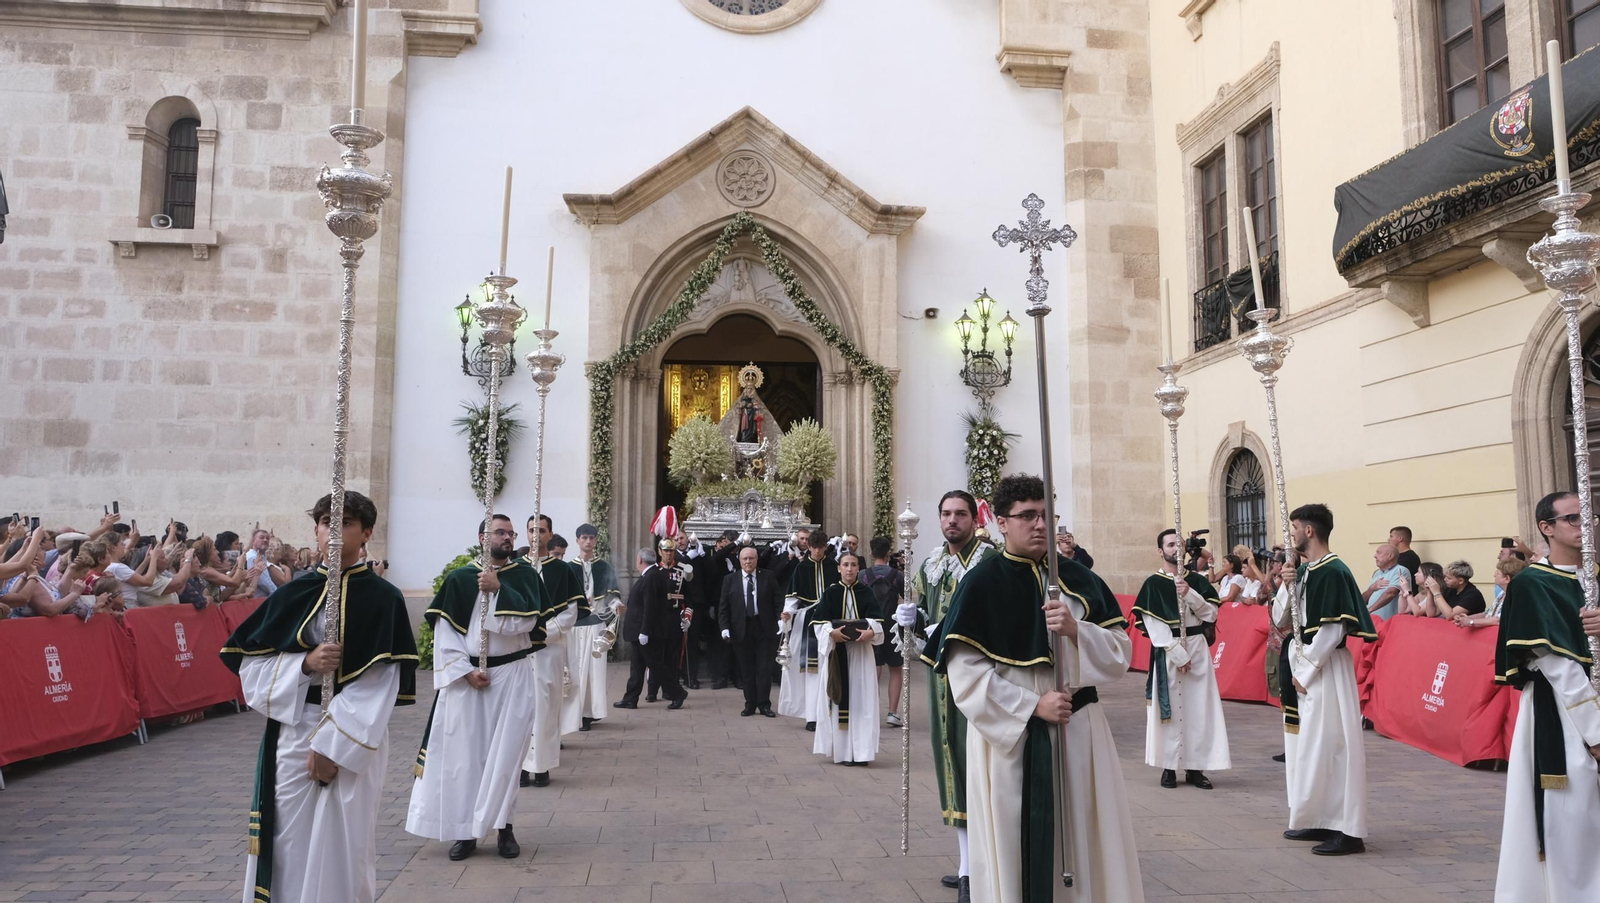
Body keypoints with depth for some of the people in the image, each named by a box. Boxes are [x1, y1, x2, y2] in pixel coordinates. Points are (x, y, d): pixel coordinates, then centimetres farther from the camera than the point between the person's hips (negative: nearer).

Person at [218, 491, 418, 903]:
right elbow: (250, 663, 4)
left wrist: (333, 745, -14)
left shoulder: (383, 598, -5)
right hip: (292, 733, 3)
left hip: (355, 739, -3)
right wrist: (305, 664, -14)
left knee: (343, 849, 5)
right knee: (287, 848, 7)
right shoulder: (292, 594, 5)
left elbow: (379, 685, -10)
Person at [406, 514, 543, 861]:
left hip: (511, 677, 0)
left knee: (504, 751, 1)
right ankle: (465, 829, 11)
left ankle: (502, 825, 11)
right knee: (463, 751, 2)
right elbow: (444, 631, -2)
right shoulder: (460, 579, 1)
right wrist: (465, 670, -11)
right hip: (465, 676, 0)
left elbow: (526, 620, -11)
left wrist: (497, 589, -15)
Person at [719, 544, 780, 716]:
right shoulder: (730, 580, 5)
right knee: (747, 669, 6)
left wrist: (780, 620, -8)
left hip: (764, 628, -1)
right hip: (741, 629, 1)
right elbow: (723, 607, 3)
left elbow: (777, 601, 2)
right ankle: (750, 704, 14)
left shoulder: (768, 576, 3)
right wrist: (725, 628, -7)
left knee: (764, 668, 0)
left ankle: (764, 704, 8)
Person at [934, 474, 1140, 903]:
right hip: (1009, 736, -3)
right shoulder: (981, 583, -6)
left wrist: (1076, 631, -14)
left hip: (1080, 731, 4)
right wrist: (1032, 705, -16)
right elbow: (965, 673, -12)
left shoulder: (1079, 578, 7)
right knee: (1016, 850, 3)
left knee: (1088, 848, 7)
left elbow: (1121, 652, 4)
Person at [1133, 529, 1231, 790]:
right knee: (1170, 708, -1)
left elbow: (1212, 614, 1)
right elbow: (1153, 625, -10)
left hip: (1198, 648, 3)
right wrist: (1178, 654, -14)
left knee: (1199, 708, 2)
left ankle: (1195, 767, 10)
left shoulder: (1198, 580, 8)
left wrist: (1190, 594, -14)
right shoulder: (1153, 583, -4)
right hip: (1167, 651, -3)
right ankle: (1169, 767, 7)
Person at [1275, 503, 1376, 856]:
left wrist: (1305, 669, -16)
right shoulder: (1305, 569, 10)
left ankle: (1347, 831, 1)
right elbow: (1281, 616, 15)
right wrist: (1287, 586, -2)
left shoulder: (1332, 572, -17)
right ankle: (1318, 820, 25)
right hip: (1305, 666, 10)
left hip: (1325, 669, -10)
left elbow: (1333, 629, -21)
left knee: (1328, 744, -6)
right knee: (1309, 744, 15)